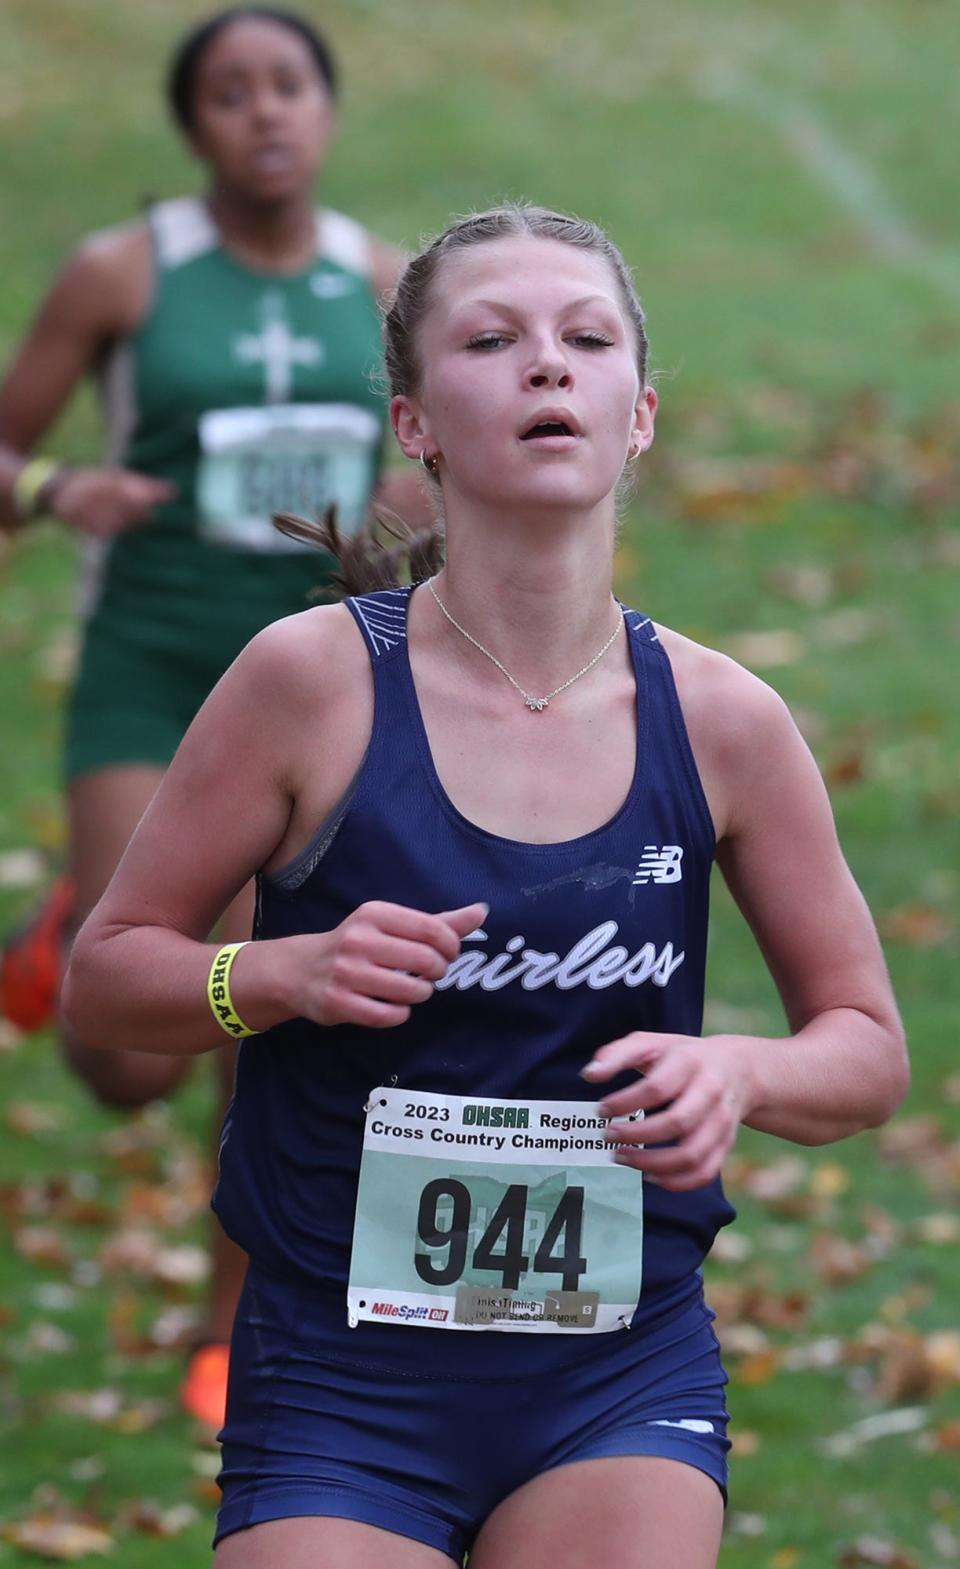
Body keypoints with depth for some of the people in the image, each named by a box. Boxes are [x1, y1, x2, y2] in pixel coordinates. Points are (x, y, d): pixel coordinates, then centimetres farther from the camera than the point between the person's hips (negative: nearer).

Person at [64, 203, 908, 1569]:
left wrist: (739, 1072, -13)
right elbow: (103, 972, 1)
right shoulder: (319, 678, -8)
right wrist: (283, 974, -18)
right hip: (340, 1372, -1)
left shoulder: (721, 720, -1)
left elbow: (868, 1048, 9)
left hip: (625, 1380, 2)